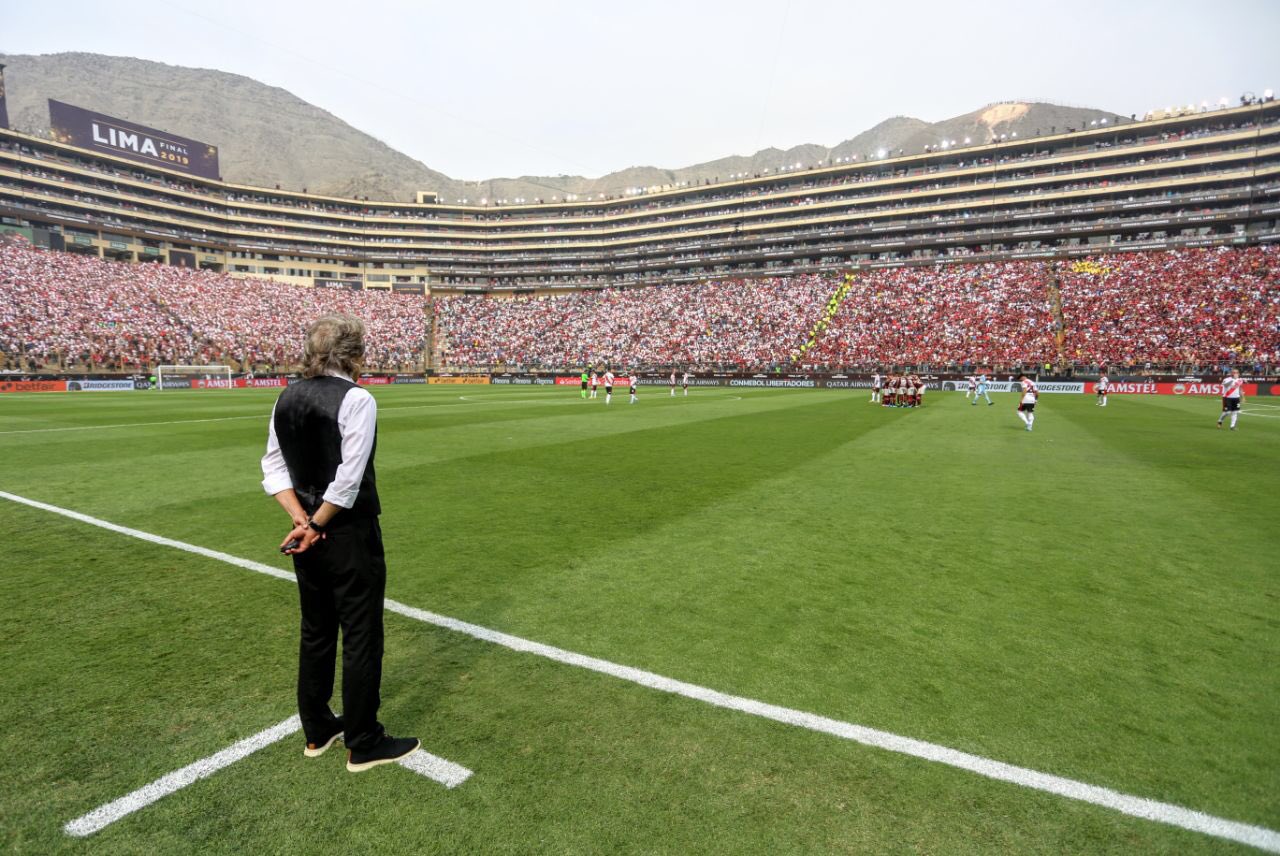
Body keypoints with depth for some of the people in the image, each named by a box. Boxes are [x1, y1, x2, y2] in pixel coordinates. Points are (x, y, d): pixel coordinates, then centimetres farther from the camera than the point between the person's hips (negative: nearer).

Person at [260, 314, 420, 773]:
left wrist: (301, 518, -3)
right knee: (362, 636, 6)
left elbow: (274, 466, 4)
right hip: (350, 534, -7)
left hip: (307, 535, 8)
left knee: (315, 631, 20)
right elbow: (349, 478, -21)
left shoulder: (287, 398, 5)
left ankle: (317, 731, 36)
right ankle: (363, 744, 20)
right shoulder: (356, 399, -17)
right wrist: (315, 524, -10)